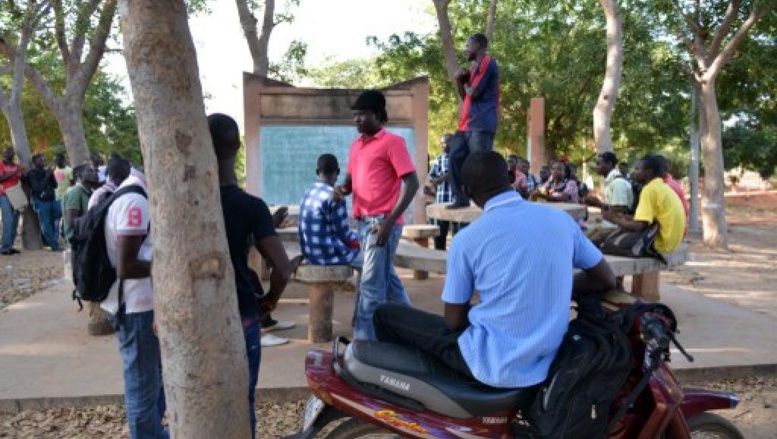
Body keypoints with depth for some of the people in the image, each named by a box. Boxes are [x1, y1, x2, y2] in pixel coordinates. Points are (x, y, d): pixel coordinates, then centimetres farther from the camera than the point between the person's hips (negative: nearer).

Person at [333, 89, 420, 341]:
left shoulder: (392, 142, -7)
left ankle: (364, 343, 0)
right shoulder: (356, 145, 16)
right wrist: (342, 190, -2)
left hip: (382, 223, -8)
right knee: (386, 280, 17)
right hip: (364, 223, 8)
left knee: (371, 285, -6)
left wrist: (389, 221, -19)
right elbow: (351, 180, 24)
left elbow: (411, 183, -12)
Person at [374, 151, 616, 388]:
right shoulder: (560, 219, -2)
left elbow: (454, 320, -6)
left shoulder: (467, 239, -15)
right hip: (546, 360, 6)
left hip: (494, 365, -6)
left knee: (386, 315, 11)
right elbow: (607, 279, 8)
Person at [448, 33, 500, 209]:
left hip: (481, 125, -10)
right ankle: (461, 199, 15)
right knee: (455, 157, 8)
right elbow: (464, 95, 24)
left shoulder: (487, 63, -8)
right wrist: (459, 80, 6)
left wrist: (465, 83, 7)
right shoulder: (475, 67, 23)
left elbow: (473, 93, -14)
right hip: (466, 123, 10)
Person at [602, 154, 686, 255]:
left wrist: (614, 219, -5)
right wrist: (624, 217, 10)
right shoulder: (662, 187, 15)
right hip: (669, 240, 10)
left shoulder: (650, 189, -15)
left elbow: (638, 226, -21)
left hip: (660, 243, -10)